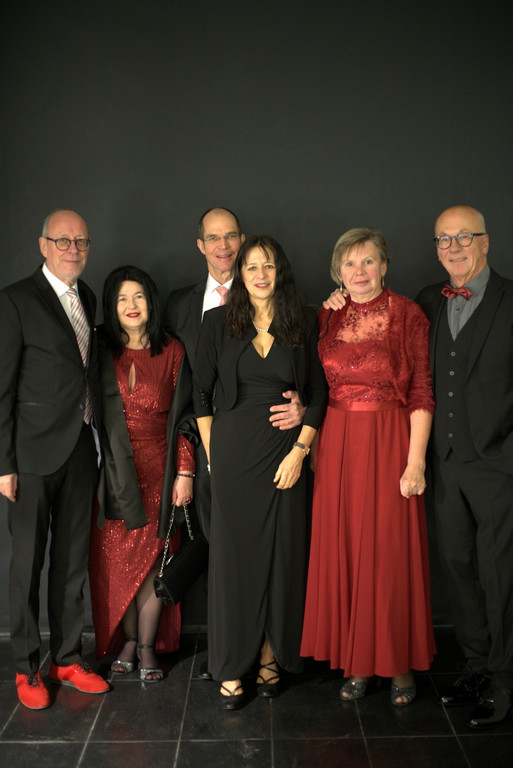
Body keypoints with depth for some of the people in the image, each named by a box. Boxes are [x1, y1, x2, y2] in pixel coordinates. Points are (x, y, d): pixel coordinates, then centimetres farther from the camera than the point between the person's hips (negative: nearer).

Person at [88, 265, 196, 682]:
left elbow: (184, 418, 0)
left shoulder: (171, 352, 1)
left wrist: (185, 472, -5)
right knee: (118, 561, 5)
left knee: (152, 558, 3)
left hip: (159, 472, -1)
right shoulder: (100, 354, 3)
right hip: (113, 472, 1)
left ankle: (148, 645, 17)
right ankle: (127, 640, 22)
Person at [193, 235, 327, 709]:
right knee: (233, 553, 3)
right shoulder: (219, 322, 3)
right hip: (234, 451, -1)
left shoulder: (303, 324, 4)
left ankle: (271, 656, 22)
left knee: (281, 553, 6)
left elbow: (319, 393, 3)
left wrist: (299, 450, -5)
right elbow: (201, 392, 5)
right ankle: (231, 667, 15)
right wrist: (212, 453, 1)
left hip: (285, 451, 1)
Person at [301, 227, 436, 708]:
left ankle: (399, 664, 20)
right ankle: (357, 663, 23)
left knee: (390, 552, 2)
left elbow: (421, 392, -6)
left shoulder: (406, 314, -3)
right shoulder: (326, 318, 9)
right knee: (342, 552, 8)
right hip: (337, 445, 4)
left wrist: (416, 461, -12)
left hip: (389, 443, -4)